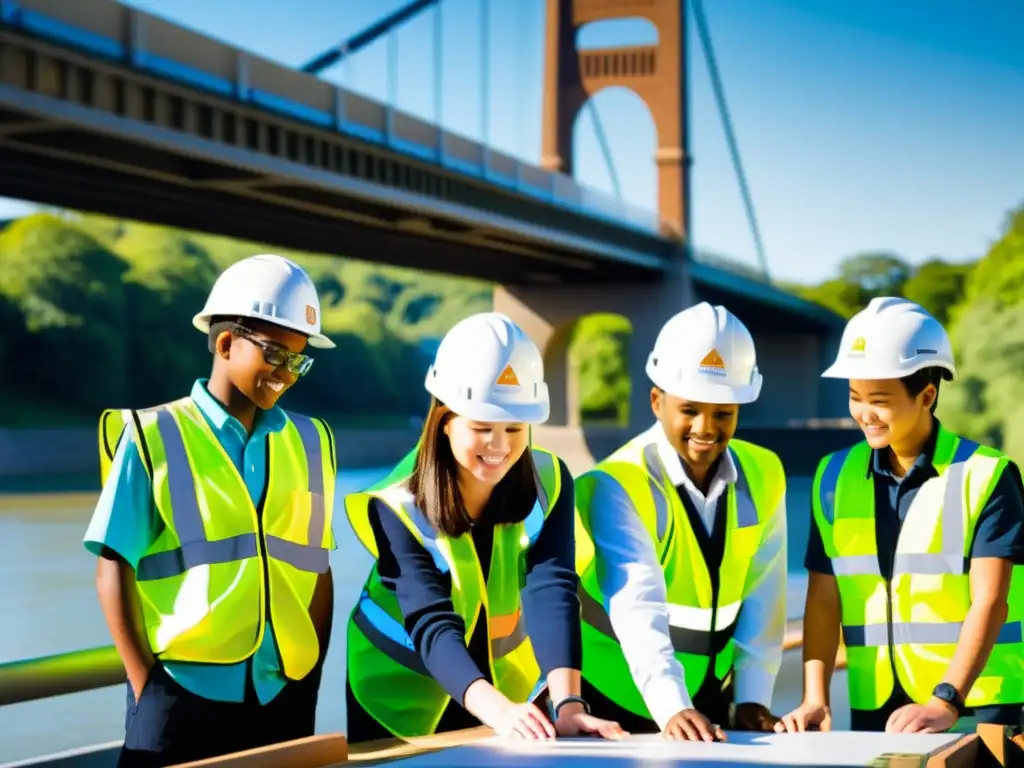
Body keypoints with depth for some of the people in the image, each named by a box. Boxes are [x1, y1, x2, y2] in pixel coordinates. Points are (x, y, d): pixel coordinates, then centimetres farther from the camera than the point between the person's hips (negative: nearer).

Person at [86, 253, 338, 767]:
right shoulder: (153, 438, -1)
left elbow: (317, 571, 11)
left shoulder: (310, 444, 10)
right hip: (184, 691, -3)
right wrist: (145, 683, -7)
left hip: (282, 695, 4)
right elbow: (115, 569, -2)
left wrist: (312, 679, 5)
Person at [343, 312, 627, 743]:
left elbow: (551, 593, -27)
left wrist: (567, 704, -41)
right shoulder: (397, 508, -22)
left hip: (511, 687, 2)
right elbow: (432, 626, -32)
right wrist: (498, 711, -48)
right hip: (401, 703, -2)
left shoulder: (549, 484, -14)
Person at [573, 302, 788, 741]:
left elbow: (761, 597, -3)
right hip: (613, 704, -4)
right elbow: (638, 611, -31)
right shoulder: (616, 487, -20)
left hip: (709, 703, 4)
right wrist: (672, 709, -41)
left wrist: (752, 697, -9)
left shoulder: (763, 477, -4)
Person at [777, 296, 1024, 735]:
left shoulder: (985, 476, -6)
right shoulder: (834, 478, 6)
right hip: (872, 711, 3)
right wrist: (815, 698, -8)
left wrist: (946, 703, -25)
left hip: (976, 710, -3)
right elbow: (824, 600, 4)